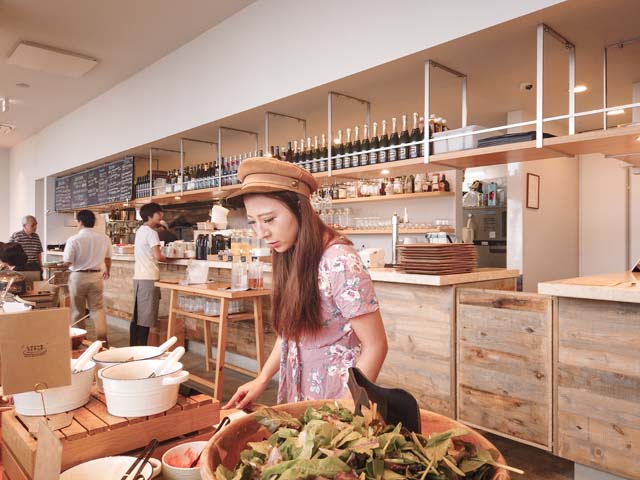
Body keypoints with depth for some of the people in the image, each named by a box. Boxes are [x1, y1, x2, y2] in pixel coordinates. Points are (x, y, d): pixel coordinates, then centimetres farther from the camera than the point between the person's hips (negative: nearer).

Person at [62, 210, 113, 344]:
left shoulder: (74, 240, -14)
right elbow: (108, 259, 9)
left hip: (78, 277, -2)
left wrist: (64, 257, 11)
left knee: (77, 311, 11)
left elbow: (67, 262, -13)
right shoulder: (104, 238, -3)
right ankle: (102, 340, 7)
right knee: (97, 309, 9)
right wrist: (107, 271, 28)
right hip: (96, 277, 3)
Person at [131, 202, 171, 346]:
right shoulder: (151, 232, -12)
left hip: (138, 276, 9)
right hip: (148, 278, -9)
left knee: (137, 315, 13)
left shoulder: (140, 230, 16)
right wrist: (167, 259, 0)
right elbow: (157, 256, -19)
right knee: (145, 317, -4)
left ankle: (133, 347, 19)